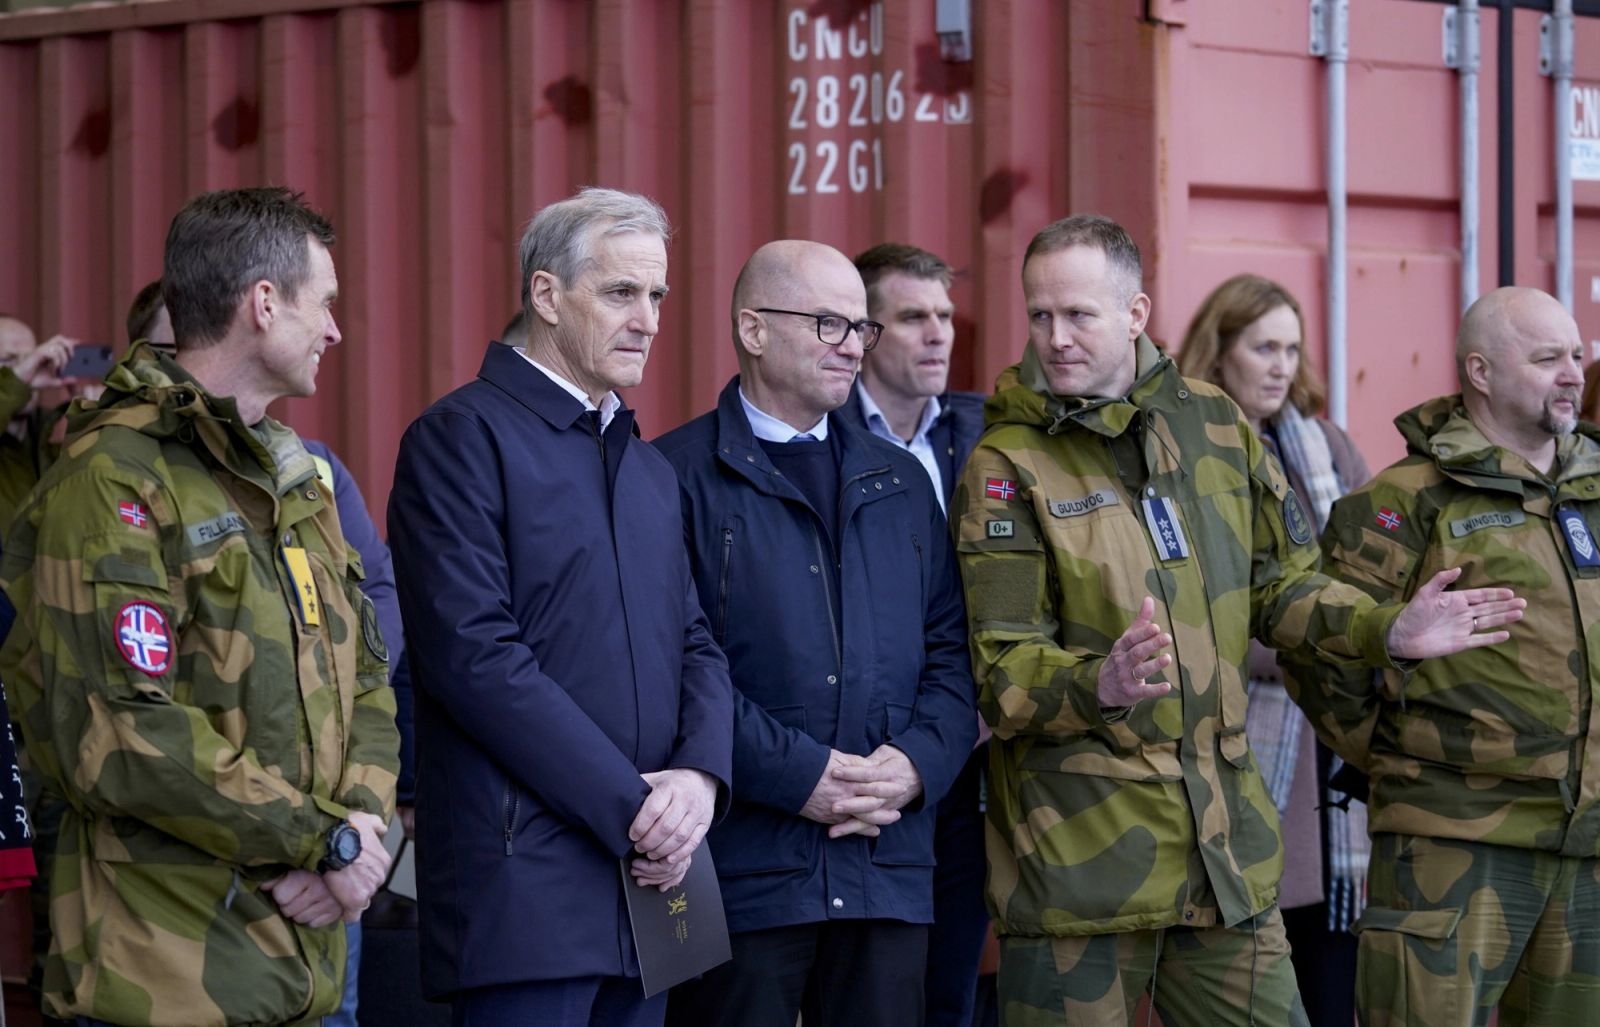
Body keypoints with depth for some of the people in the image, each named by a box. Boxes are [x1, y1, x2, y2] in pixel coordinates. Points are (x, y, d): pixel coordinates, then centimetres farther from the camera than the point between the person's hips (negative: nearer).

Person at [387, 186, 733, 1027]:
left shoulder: (650, 467, 20)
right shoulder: (462, 438, -6)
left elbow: (695, 644, 15)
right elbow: (475, 655, -15)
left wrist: (700, 775, -6)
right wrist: (630, 807, -15)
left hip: (647, 875, 7)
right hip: (525, 886, -7)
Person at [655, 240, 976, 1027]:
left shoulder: (900, 483, 18)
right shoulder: (677, 478, -2)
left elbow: (951, 647, 15)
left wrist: (919, 762, -4)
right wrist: (796, 776, -16)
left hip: (889, 869, 5)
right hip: (741, 866, -5)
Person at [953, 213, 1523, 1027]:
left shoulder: (1213, 425, 9)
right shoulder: (1006, 468, -6)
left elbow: (1278, 586, 19)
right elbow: (1003, 669, -13)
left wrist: (1386, 632, 3)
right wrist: (1101, 686, -32)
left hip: (1225, 841, 5)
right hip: (1078, 858, -4)